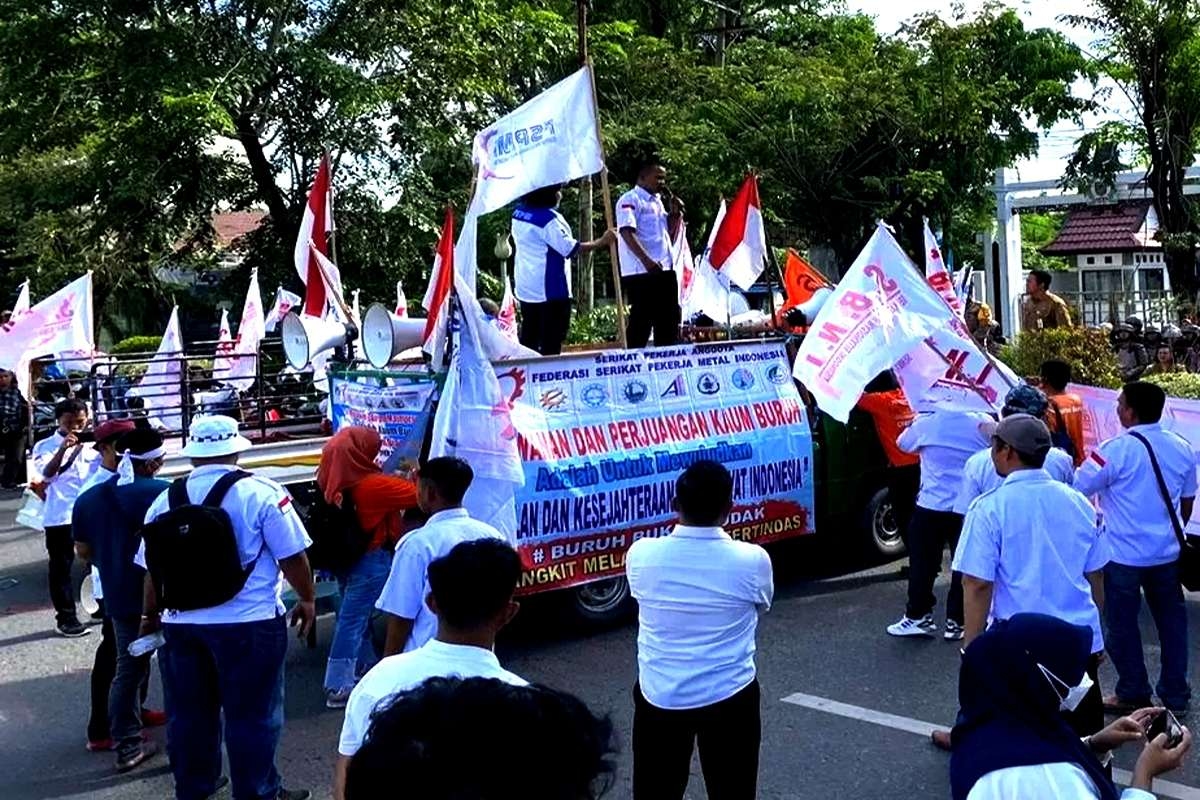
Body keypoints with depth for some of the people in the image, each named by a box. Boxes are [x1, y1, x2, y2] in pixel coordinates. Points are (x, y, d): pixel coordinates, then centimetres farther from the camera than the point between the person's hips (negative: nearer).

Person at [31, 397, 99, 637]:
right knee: (61, 568, 2)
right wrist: (64, 447, -29)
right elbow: (47, 473, -17)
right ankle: (66, 618, 7)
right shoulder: (46, 446, -1)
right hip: (60, 516, -3)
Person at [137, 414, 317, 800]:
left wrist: (151, 616, 27)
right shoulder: (260, 492, -10)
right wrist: (307, 598, 8)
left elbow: (152, 568, 12)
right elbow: (292, 557, -8)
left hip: (181, 623, 5)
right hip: (249, 622, -5)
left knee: (188, 712, 17)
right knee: (252, 714, 7)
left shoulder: (166, 500, 4)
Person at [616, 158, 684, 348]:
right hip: (641, 272, -9)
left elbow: (668, 236, 25)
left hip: (664, 270, 9)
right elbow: (627, 232, -18)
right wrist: (646, 260, -27)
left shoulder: (657, 202, 21)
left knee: (669, 320, 11)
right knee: (641, 320, -8)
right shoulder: (630, 200, -5)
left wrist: (675, 214, 9)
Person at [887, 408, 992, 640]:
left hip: (932, 507, -1)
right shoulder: (982, 423, -7)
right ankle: (956, 622, 12)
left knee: (923, 563, 11)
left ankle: (918, 616, 15)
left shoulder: (927, 423, -8)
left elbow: (902, 443, 11)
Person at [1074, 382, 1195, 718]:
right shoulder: (1182, 448, 2)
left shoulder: (1116, 449, -17)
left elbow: (1076, 488, -12)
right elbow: (1187, 501, 13)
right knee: (1171, 620, 15)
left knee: (1122, 624, 8)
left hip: (1124, 553, -5)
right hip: (1166, 552, 6)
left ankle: (1133, 694, 15)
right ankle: (1176, 695, 22)